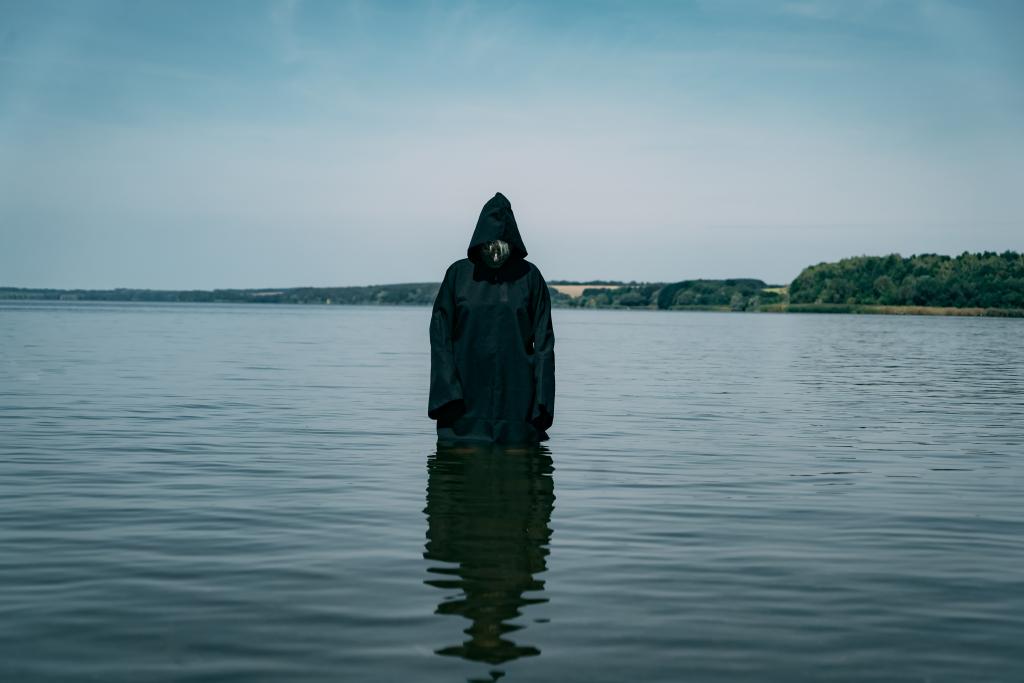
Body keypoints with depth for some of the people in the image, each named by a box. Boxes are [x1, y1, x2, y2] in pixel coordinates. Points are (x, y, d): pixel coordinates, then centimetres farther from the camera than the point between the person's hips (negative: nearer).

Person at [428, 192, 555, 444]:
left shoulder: (529, 276, 3)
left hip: (516, 394, 0)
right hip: (466, 394, 0)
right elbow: (440, 333, 1)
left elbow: (543, 339, 2)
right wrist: (446, 392, -10)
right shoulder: (458, 274, 3)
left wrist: (542, 400, -6)